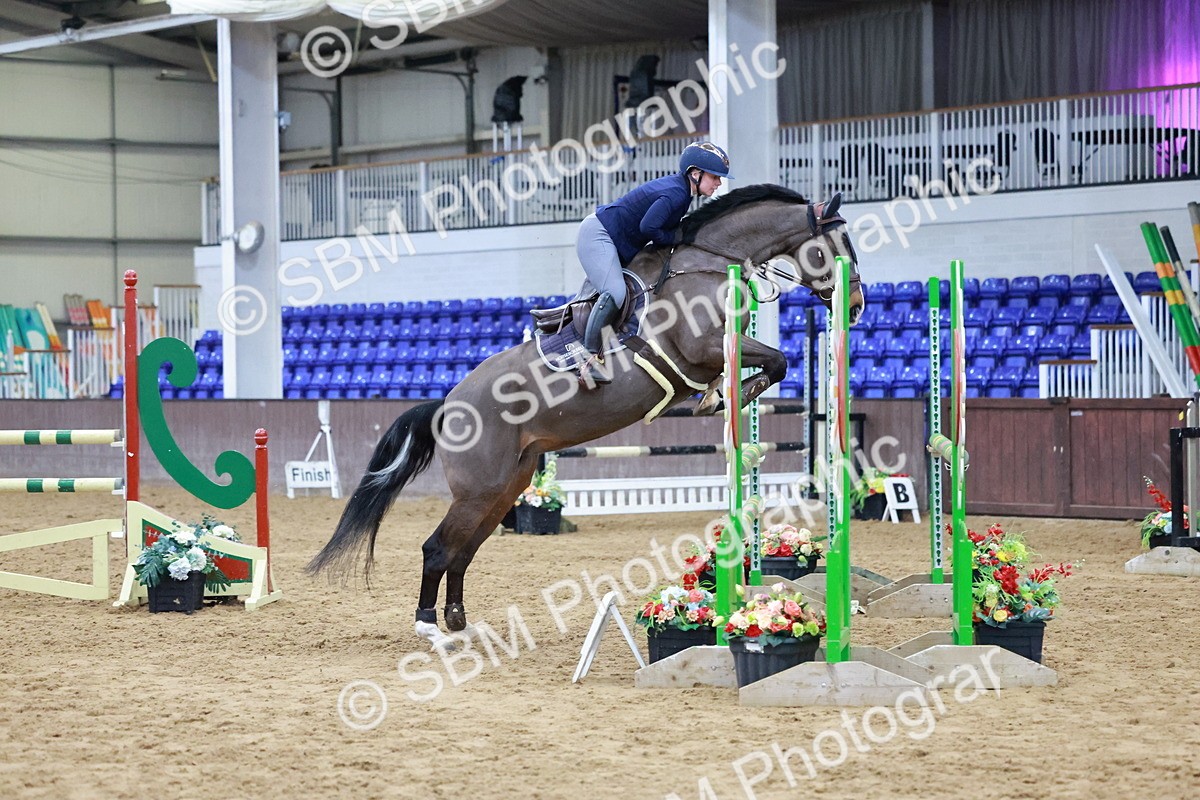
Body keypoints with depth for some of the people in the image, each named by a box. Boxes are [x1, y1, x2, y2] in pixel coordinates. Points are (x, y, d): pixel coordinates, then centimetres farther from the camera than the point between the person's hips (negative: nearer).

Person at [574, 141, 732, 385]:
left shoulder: (680, 188, 9)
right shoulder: (676, 193, -22)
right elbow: (648, 228, -28)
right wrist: (677, 237, -13)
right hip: (597, 234, -11)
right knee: (615, 293, -25)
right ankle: (592, 360, -27)